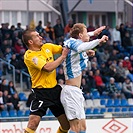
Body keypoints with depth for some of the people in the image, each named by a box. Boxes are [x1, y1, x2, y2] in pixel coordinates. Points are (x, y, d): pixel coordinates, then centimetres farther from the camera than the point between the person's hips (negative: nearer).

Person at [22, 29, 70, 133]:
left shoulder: (47, 47, 6)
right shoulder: (29, 56, -16)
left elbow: (64, 49, 11)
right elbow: (48, 68, -26)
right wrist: (63, 56, -18)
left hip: (54, 88, 7)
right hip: (41, 92, -7)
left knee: (66, 122, 8)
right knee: (34, 122, -19)